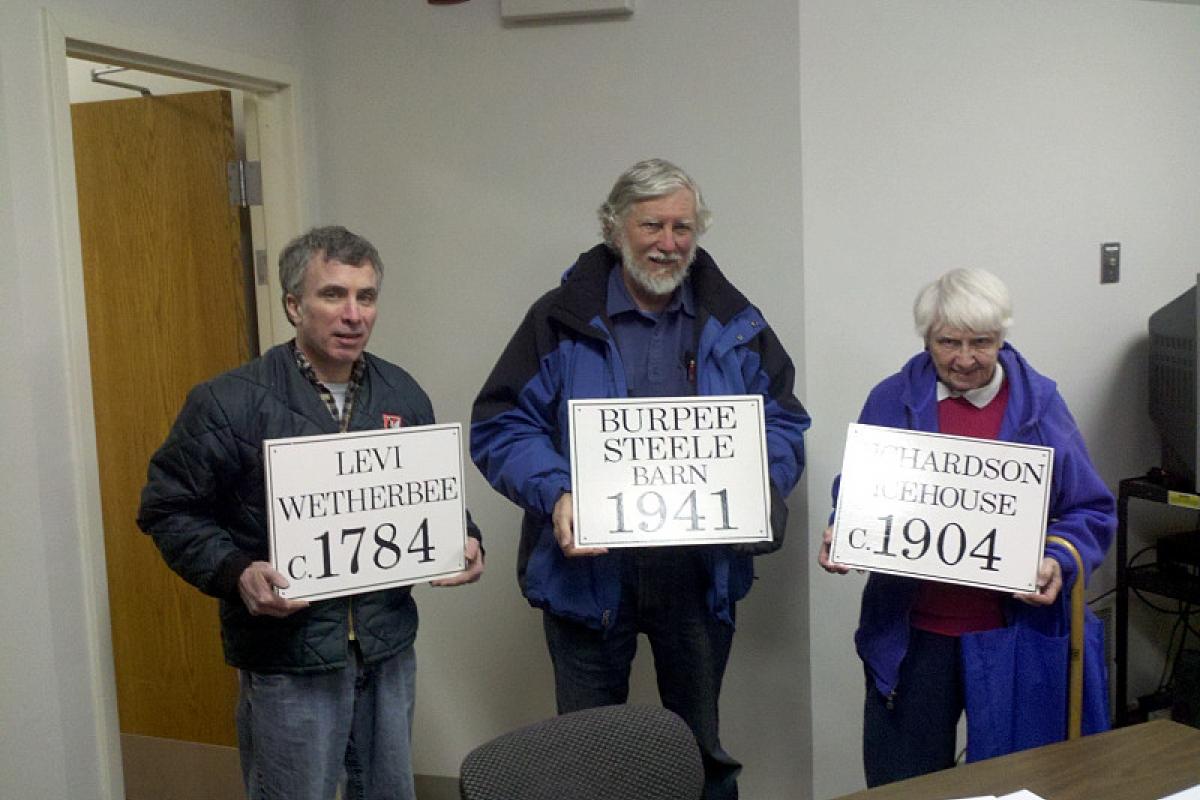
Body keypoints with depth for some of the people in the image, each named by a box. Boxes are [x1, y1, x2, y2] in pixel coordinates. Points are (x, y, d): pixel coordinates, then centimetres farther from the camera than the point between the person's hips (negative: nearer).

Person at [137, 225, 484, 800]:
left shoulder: (402, 394, 6)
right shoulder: (229, 403, -10)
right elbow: (168, 508, -6)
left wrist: (463, 539, -2)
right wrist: (235, 572, -20)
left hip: (389, 645, 5)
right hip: (289, 659, -4)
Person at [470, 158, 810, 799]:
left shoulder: (734, 325, 5)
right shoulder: (562, 319, -3)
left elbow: (783, 423, 8)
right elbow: (500, 425, -5)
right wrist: (556, 496, -22)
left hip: (701, 576, 2)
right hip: (589, 571, -2)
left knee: (703, 747, 19)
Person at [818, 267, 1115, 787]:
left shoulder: (1039, 403, -1)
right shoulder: (891, 401, 1)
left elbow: (1091, 511, 2)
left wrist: (1058, 561, -17)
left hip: (1013, 628, 0)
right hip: (911, 632, 0)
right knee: (901, 781, 13)